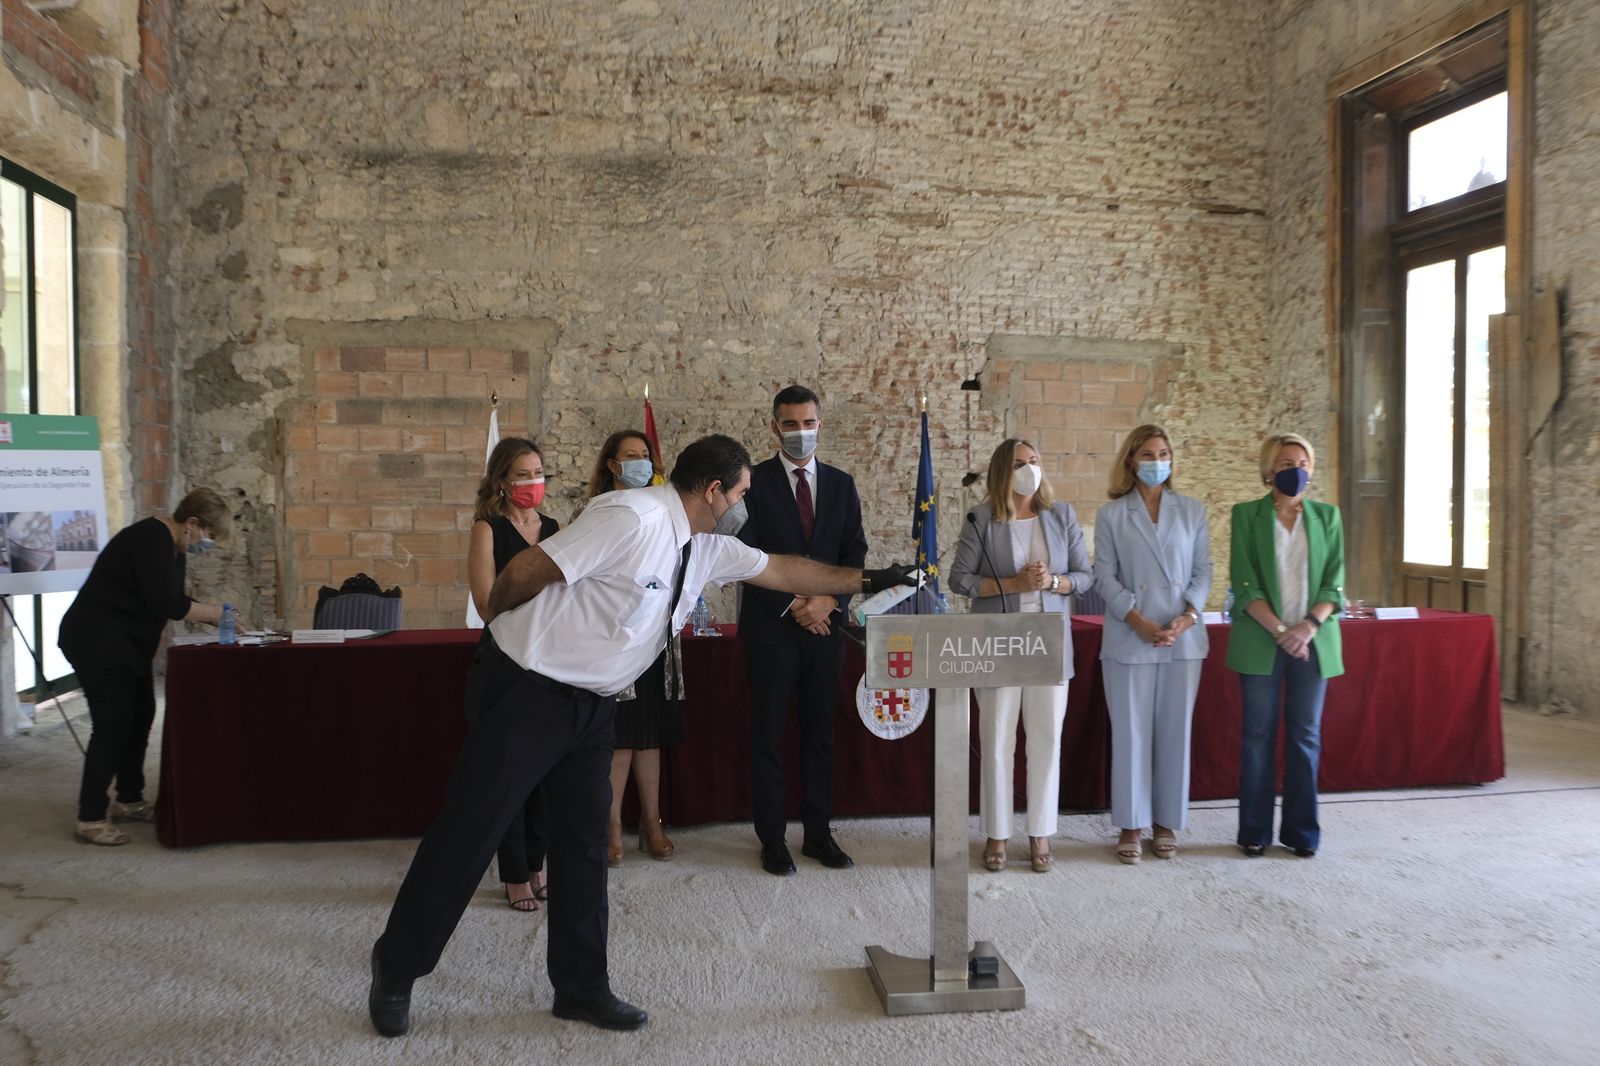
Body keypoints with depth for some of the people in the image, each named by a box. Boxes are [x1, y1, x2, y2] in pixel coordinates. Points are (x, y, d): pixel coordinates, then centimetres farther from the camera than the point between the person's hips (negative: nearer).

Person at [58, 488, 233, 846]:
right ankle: (90, 818, -3)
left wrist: (214, 618, 3)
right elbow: (164, 602, -27)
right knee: (112, 725, -9)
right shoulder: (152, 538, -21)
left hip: (126, 642, 10)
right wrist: (213, 612, -16)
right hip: (97, 641, -10)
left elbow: (173, 600, 15)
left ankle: (129, 800, 22)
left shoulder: (173, 545, 9)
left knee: (139, 718, 11)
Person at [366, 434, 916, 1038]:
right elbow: (523, 572, -20)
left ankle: (581, 987, 24)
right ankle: (396, 970, 21)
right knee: (471, 830, 2)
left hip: (592, 702, 8)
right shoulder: (632, 519, -24)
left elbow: (781, 570, 16)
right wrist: (501, 626, -2)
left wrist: (865, 580, 17)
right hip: (529, 690, -8)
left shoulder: (705, 547, 4)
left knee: (584, 836, 11)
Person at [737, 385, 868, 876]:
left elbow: (855, 553, 7)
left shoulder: (841, 484, 10)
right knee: (768, 736, 3)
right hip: (771, 628, -3)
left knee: (820, 733, 10)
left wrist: (828, 601, -9)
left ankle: (818, 834, 21)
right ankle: (772, 839, 14)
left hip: (826, 627, 3)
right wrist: (793, 606, -12)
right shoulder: (753, 482, -2)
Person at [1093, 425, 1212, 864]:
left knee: (1175, 732, 7)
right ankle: (1131, 825, 12)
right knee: (1130, 733, 2)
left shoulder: (1192, 510, 9)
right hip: (1129, 640, -2)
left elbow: (1203, 569, 6)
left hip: (1184, 639, 2)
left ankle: (1167, 822, 19)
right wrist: (1138, 621, -14)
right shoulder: (1111, 515, 4)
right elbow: (1105, 576, -2)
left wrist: (1187, 616, -10)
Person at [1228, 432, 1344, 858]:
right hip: (1261, 641, -2)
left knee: (1306, 734, 6)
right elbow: (1245, 583, -5)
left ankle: (1302, 831, 16)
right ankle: (1254, 831, 11)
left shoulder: (1327, 516, 9)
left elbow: (1334, 582, 3)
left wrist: (1309, 625, -12)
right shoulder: (1247, 515, 2)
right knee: (1258, 734, 2)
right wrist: (1279, 630, -14)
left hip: (1313, 640, 2)